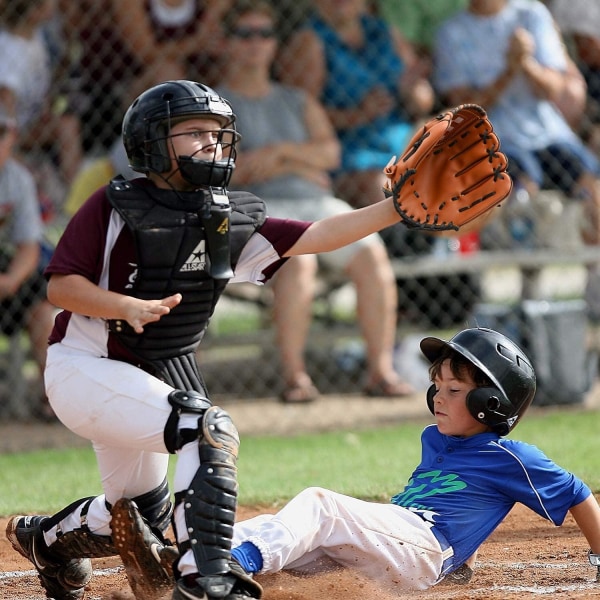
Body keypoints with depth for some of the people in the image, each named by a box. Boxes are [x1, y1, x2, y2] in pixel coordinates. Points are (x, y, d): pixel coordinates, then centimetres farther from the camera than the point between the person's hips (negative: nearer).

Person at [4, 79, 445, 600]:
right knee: (210, 429, -28)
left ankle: (45, 538, 47)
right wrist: (129, 306, -31)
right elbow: (61, 286, -15)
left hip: (153, 377, 8)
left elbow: (316, 237, -7)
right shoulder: (115, 208, -14)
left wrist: (396, 209, -19)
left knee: (142, 519, 20)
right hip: (85, 368, -8)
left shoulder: (232, 221, 1)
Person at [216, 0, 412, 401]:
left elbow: (331, 153, 9)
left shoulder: (298, 101, 25)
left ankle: (382, 370, -23)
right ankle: (294, 376, -34)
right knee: (298, 259, -36)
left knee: (372, 254, -23)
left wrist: (280, 151, -9)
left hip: (318, 203, 5)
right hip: (256, 209, -4)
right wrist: (298, 164, -2)